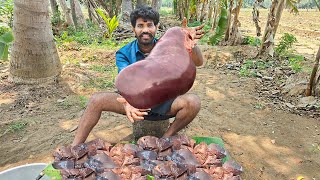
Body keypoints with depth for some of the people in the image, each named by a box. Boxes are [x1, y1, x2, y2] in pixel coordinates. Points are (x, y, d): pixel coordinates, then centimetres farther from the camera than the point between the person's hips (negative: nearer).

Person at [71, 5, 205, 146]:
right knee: (97, 100, -19)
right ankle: (75, 148, -9)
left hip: (164, 104, 0)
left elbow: (198, 62, -21)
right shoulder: (124, 54, -9)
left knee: (193, 102, -28)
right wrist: (127, 102, -51)